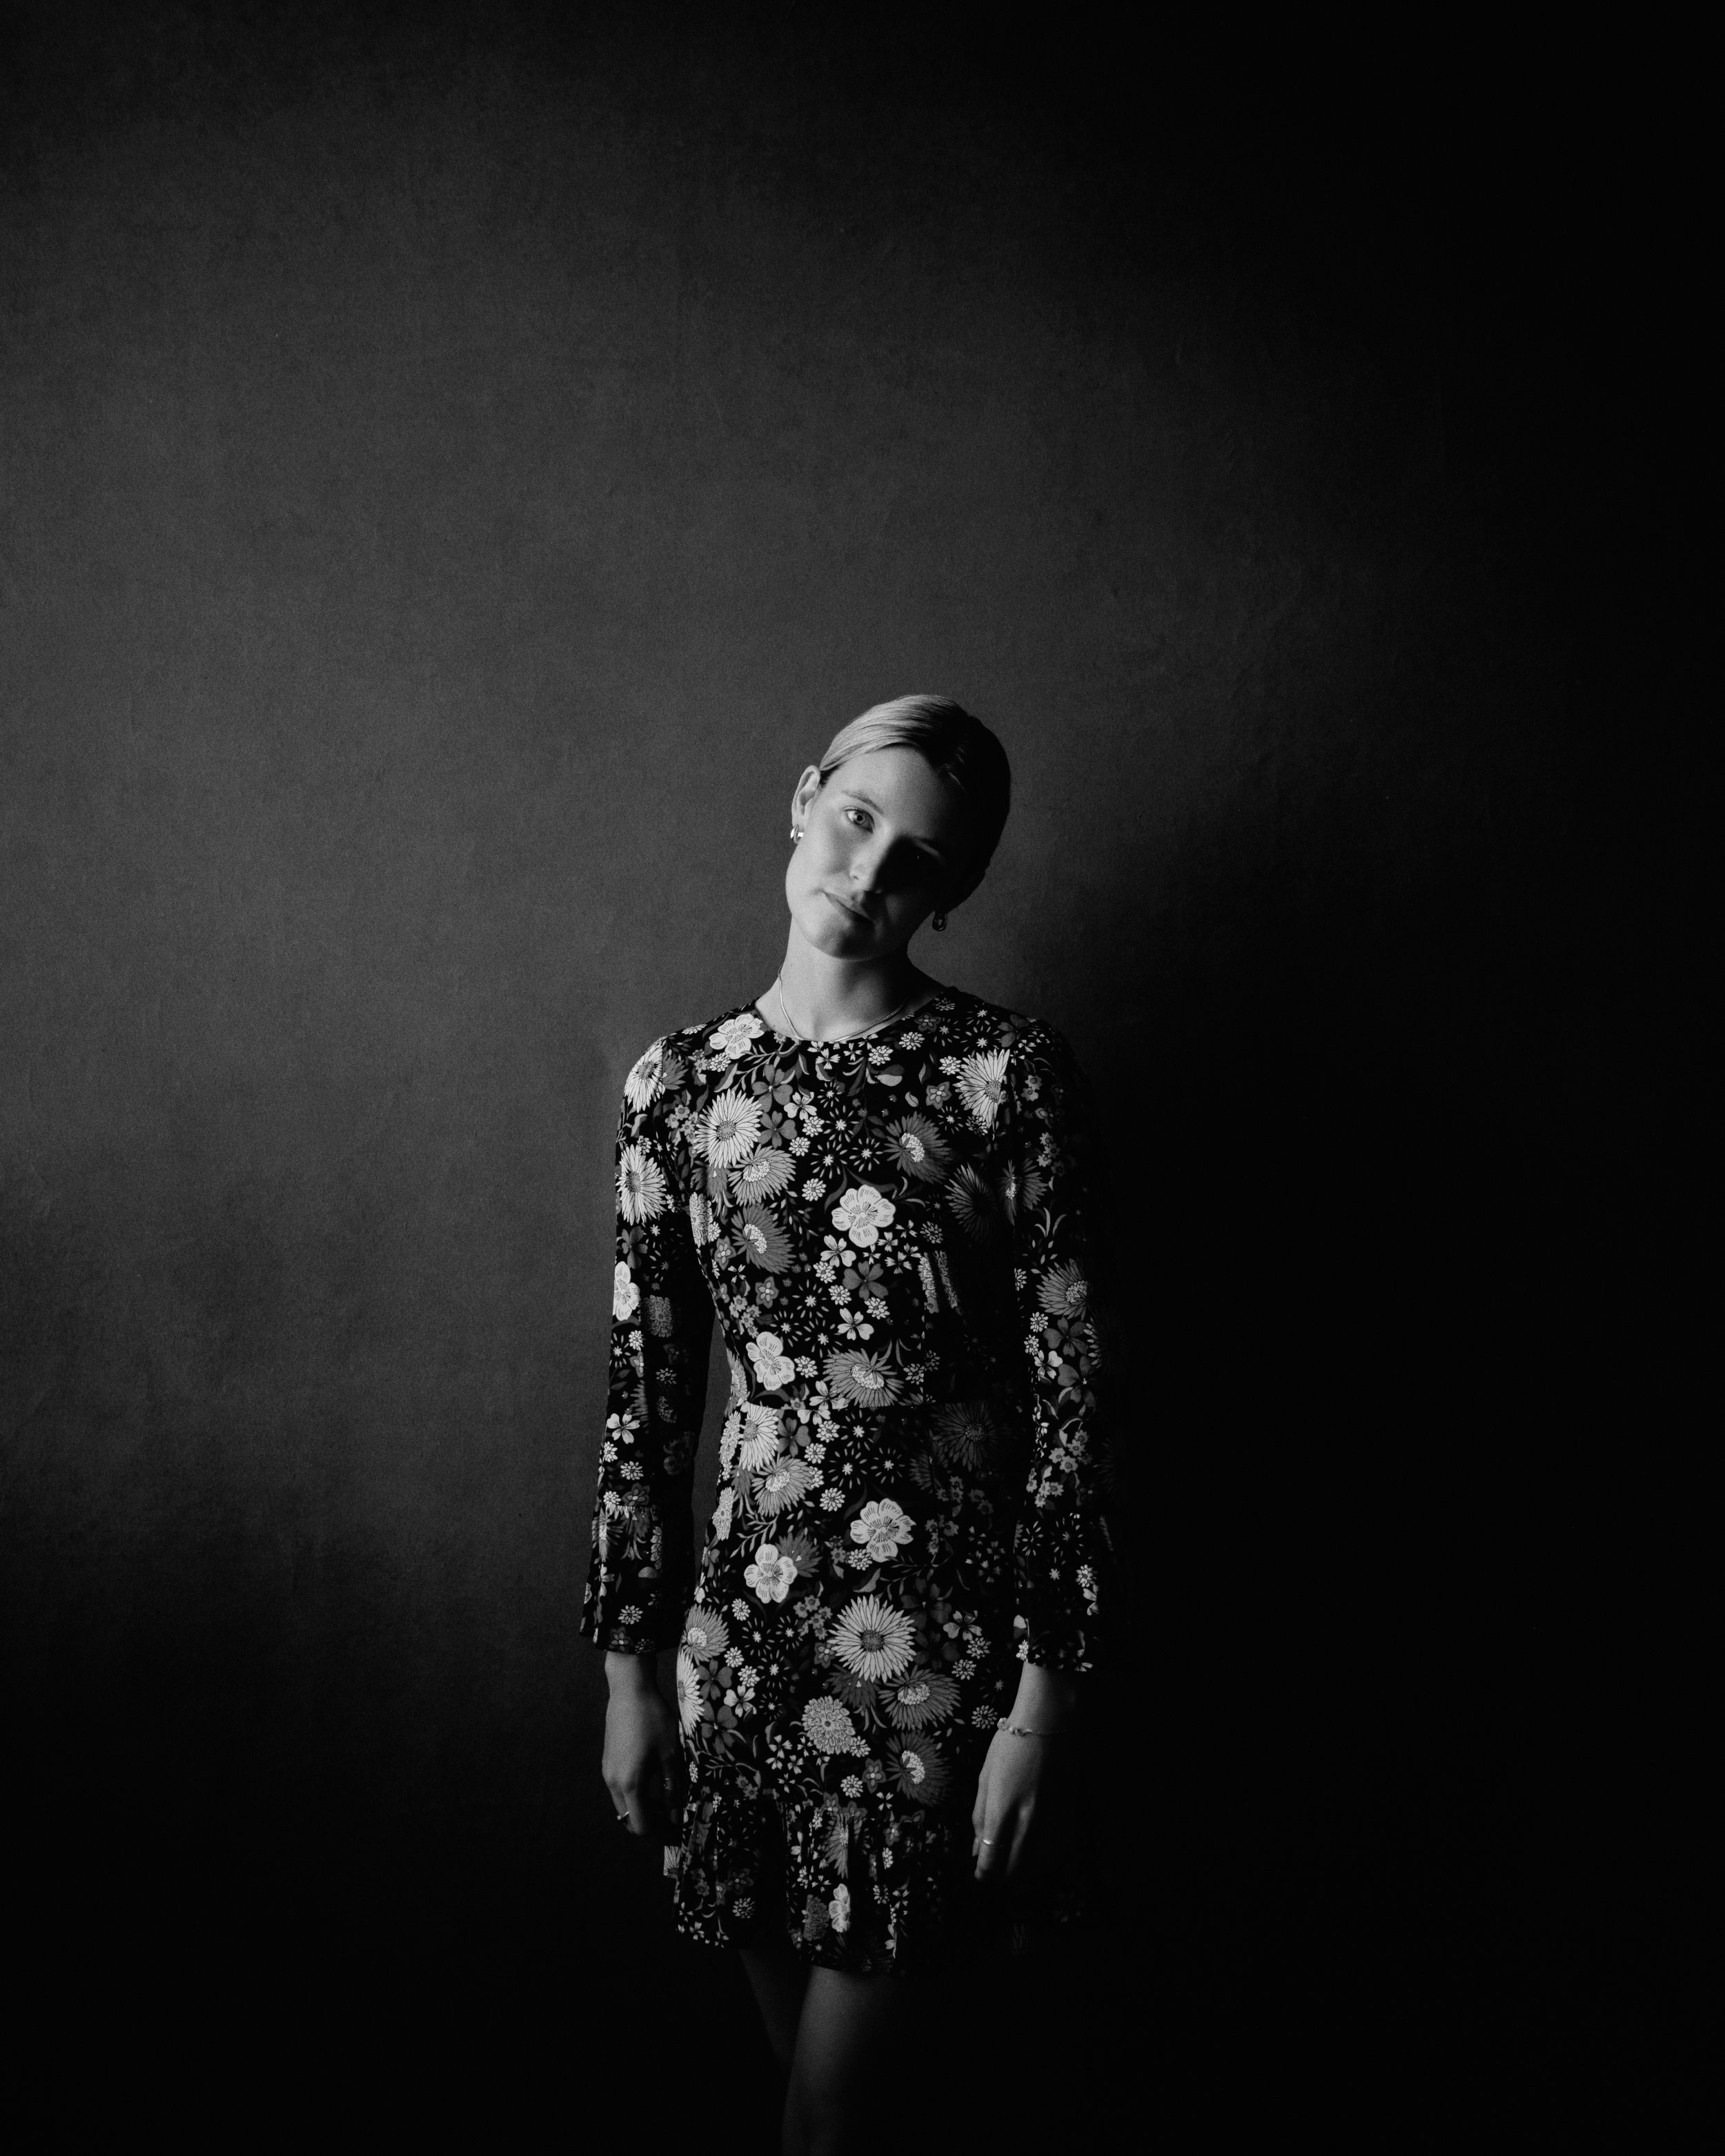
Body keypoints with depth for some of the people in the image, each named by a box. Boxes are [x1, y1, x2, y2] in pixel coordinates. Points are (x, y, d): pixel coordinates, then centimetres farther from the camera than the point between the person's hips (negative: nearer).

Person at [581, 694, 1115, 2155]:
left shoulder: (1011, 1076, -10)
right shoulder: (681, 1084, 1)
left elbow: (1070, 1395, -10)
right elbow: (648, 1391, 5)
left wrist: (1046, 1695, -10)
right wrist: (630, 1665, 7)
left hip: (941, 1613, -3)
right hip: (748, 1598, 3)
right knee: (775, 1967, 18)